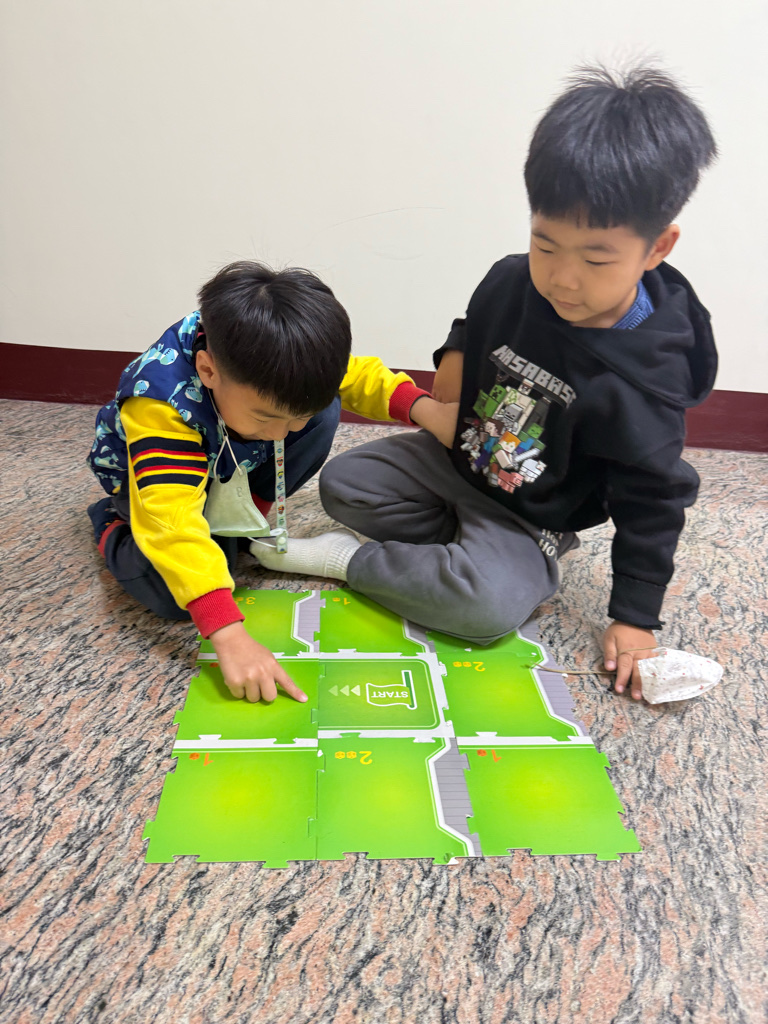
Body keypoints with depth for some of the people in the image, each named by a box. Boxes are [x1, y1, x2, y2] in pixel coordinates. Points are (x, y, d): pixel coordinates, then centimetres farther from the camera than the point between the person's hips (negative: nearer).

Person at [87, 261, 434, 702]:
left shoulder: (271, 365, -28)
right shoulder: (160, 402, -43)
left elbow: (358, 377, -13)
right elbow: (171, 520, -50)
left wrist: (416, 404, -33)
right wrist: (228, 633, -57)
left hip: (234, 466, 5)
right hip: (155, 473, -4)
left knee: (324, 414, -19)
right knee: (173, 593, -29)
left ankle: (246, 528, -5)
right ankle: (113, 527, 4)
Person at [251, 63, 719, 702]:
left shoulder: (647, 376, -25)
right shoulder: (510, 282, -12)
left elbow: (651, 503, -15)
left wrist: (635, 616, -12)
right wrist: (442, 404, -6)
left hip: (528, 518, -5)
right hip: (455, 457, 5)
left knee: (486, 608, -31)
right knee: (342, 483, -3)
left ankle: (349, 563, -9)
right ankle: (468, 552, 0)